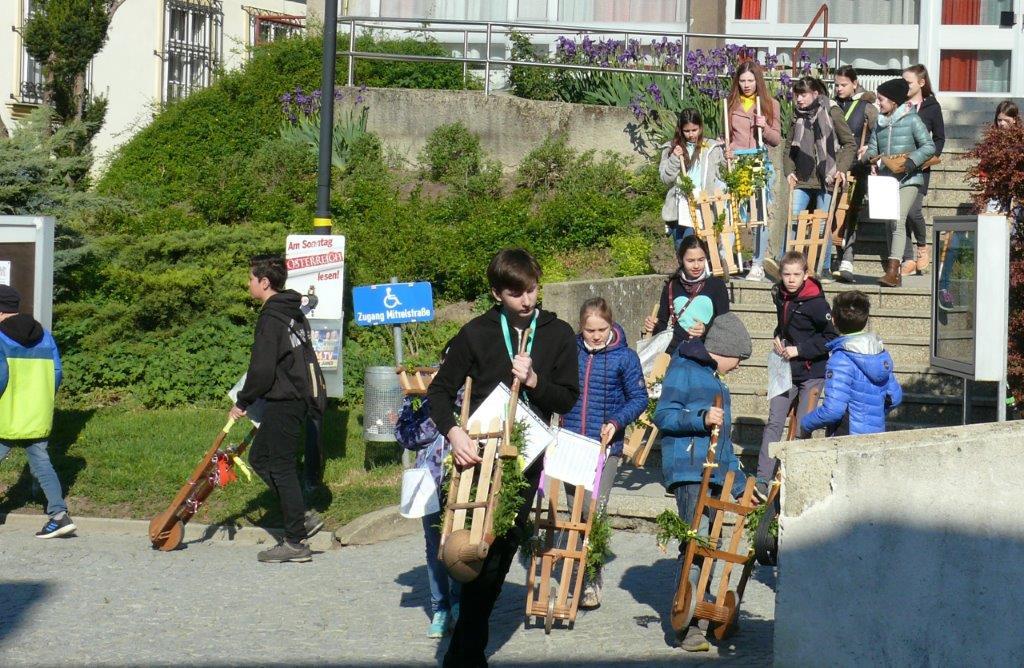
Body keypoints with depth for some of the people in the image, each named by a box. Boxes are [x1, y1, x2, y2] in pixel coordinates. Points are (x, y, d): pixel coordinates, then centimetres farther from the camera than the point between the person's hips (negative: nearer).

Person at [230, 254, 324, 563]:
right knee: (259, 457, 18)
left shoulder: (271, 319, -16)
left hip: (283, 403, -10)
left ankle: (296, 543, 0)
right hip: (300, 396, 10)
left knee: (281, 466, -4)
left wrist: (243, 402, -6)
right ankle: (300, 517, 17)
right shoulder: (293, 312, 13)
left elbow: (262, 370, -19)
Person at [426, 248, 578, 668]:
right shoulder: (477, 333, 1)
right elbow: (440, 389, 3)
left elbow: (568, 398, 4)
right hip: (478, 453, -1)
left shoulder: (558, 334, 6)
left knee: (499, 555, 0)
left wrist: (534, 381, -14)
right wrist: (454, 433, -14)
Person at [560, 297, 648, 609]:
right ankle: (581, 577, 19)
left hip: (606, 446, -4)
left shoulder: (624, 357, -3)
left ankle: (592, 583, -6)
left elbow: (639, 398, -2)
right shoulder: (571, 353, 5)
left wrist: (616, 422, -16)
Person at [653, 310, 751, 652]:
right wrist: (702, 419, -26)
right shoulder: (684, 369, -2)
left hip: (714, 475, 9)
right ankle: (688, 626, -19)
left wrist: (739, 483, 32)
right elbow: (663, 415, -12)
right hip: (688, 471, -9)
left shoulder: (717, 381, 27)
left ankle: (701, 613, 16)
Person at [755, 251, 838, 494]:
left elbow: (831, 338, -15)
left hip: (811, 373, -5)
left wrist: (799, 350, -18)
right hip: (786, 371, 5)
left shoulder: (815, 303, -15)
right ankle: (762, 480, -2)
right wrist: (777, 339, 4)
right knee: (774, 422, -1)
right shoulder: (780, 297, 6)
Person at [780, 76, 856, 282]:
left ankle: (824, 269, 11)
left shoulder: (831, 112, -2)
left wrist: (841, 169, -10)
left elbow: (850, 144, 0)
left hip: (826, 180, -3)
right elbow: (789, 148, 17)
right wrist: (789, 172, 3)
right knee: (792, 220, -8)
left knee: (824, 225, 3)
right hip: (802, 180, 3)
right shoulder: (797, 116, 9)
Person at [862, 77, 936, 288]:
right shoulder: (879, 124, 13)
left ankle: (893, 271, -27)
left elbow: (929, 146, -8)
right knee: (890, 224, 9)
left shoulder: (912, 120, -4)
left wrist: (909, 163, -18)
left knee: (898, 221, -19)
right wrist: (870, 155, -8)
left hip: (908, 179, -6)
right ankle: (893, 272, 15)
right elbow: (872, 148, 16)